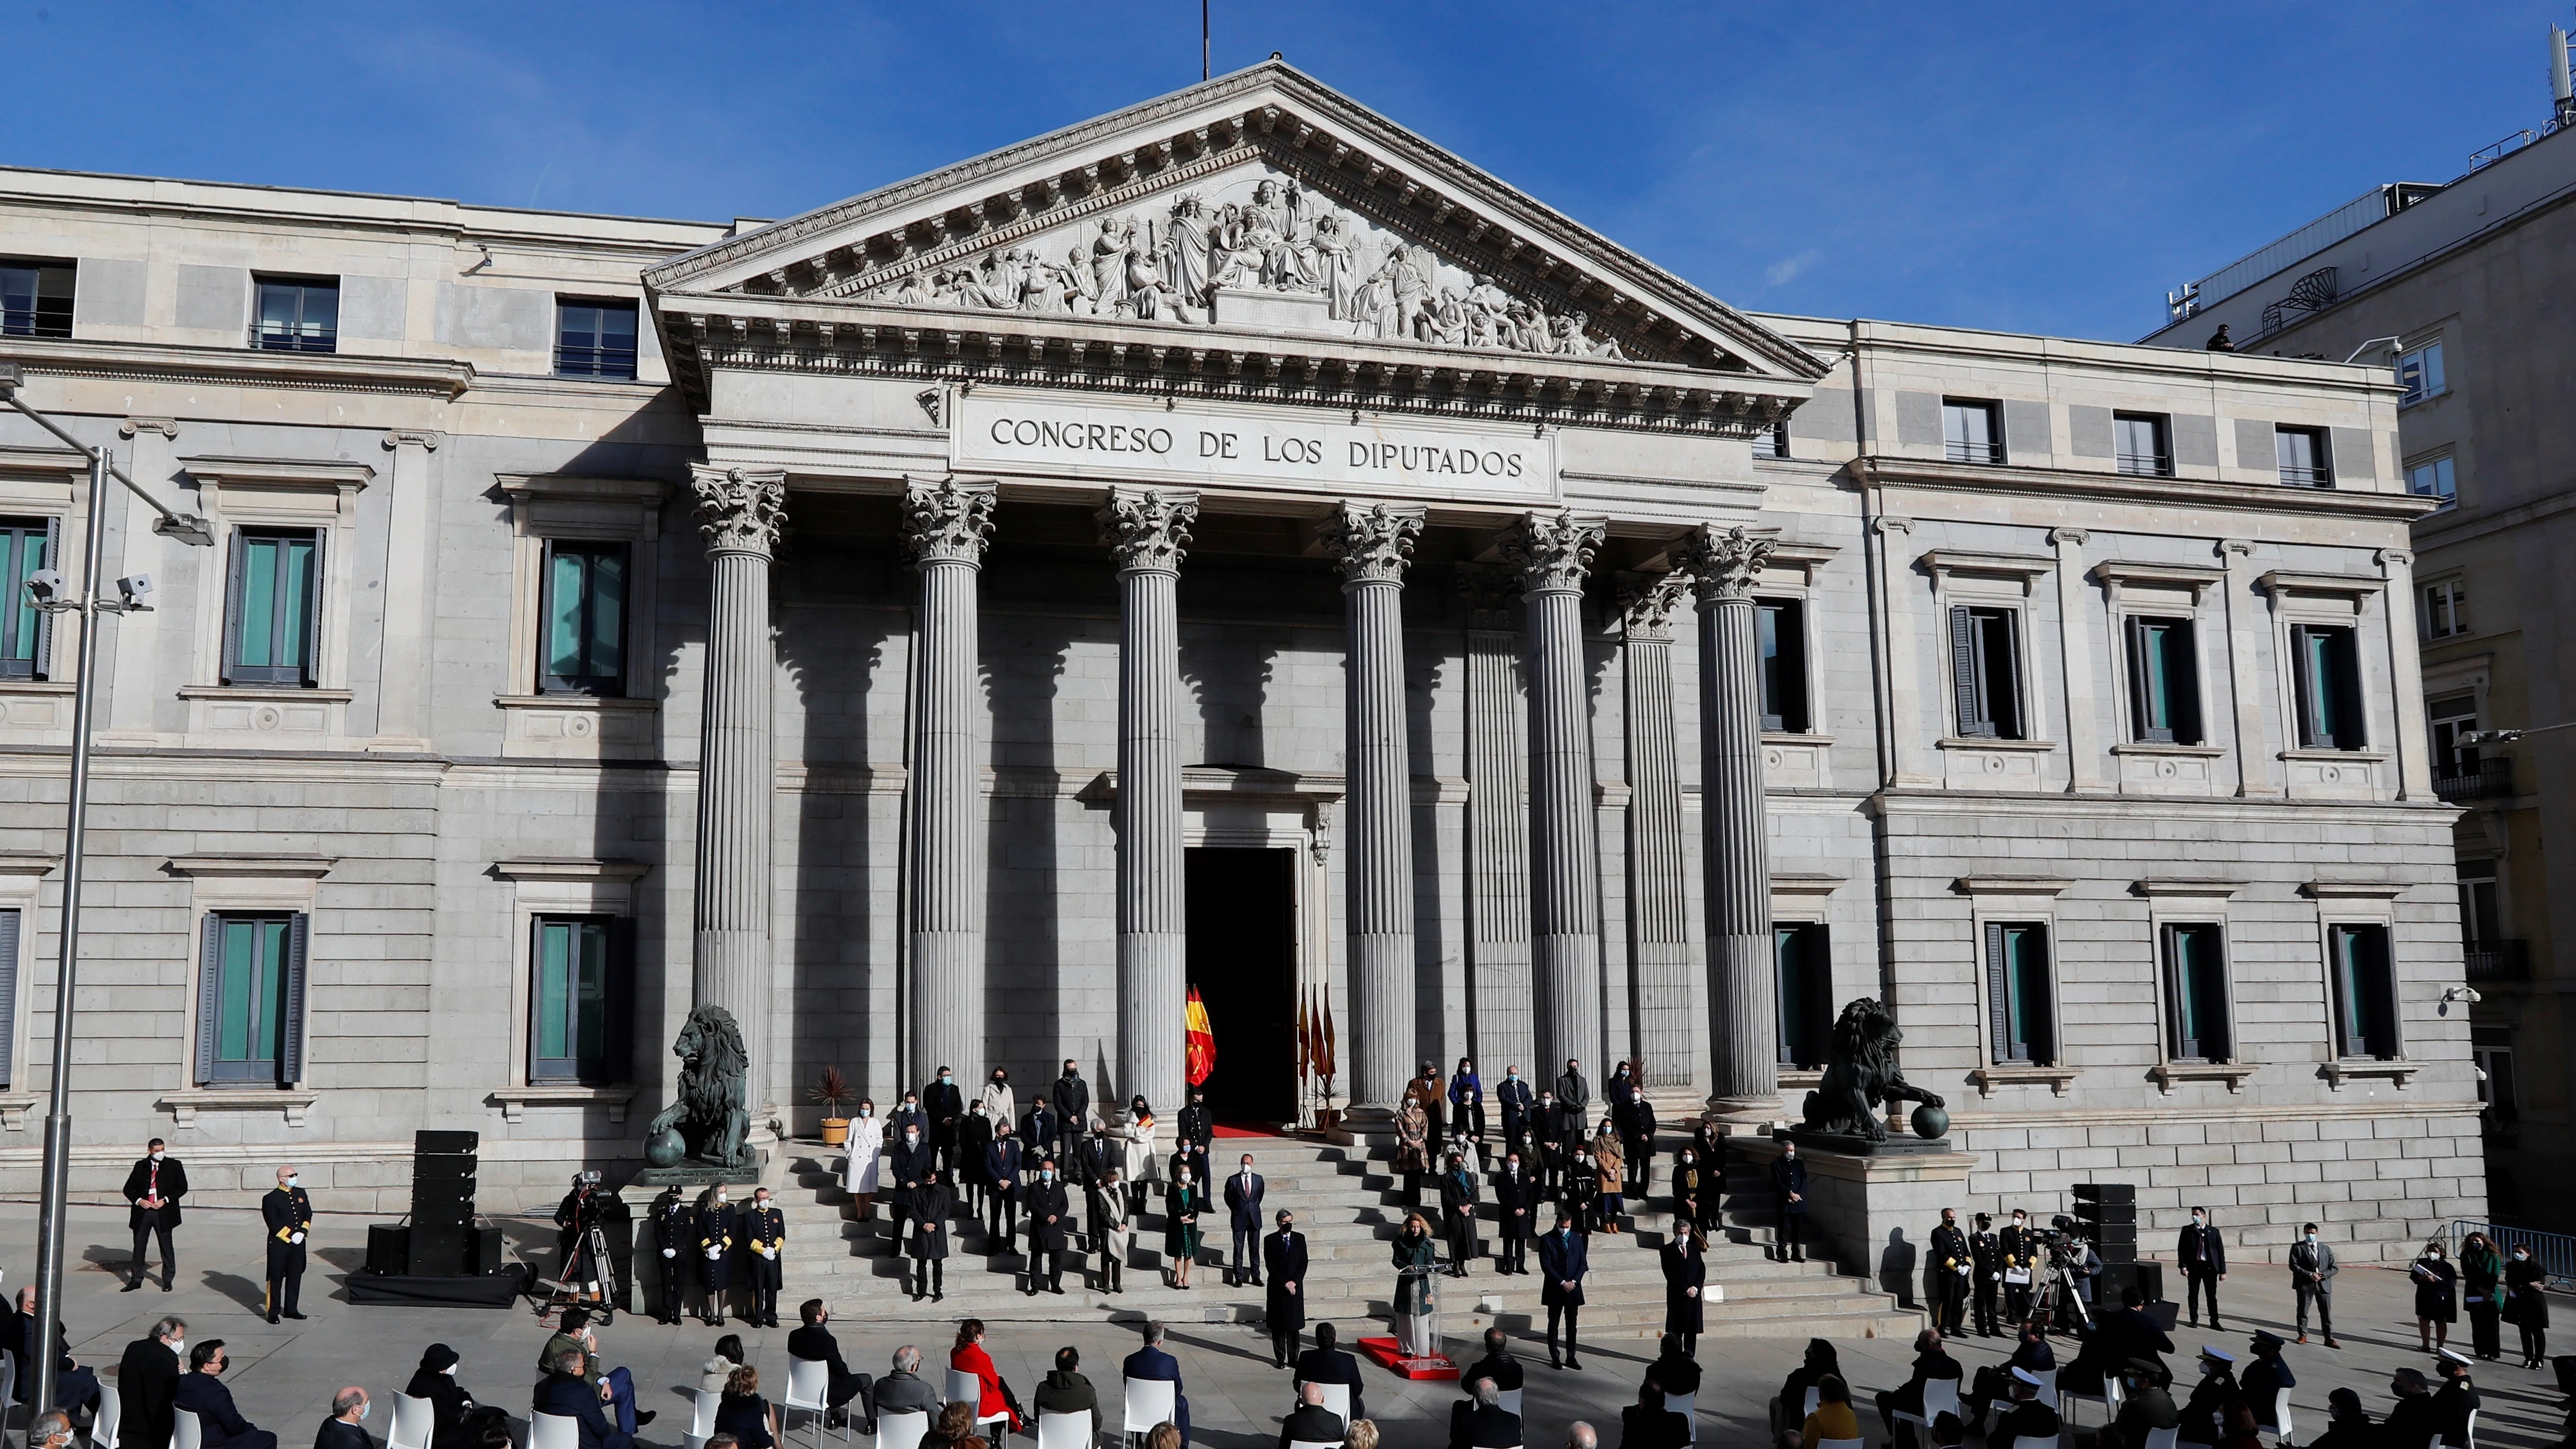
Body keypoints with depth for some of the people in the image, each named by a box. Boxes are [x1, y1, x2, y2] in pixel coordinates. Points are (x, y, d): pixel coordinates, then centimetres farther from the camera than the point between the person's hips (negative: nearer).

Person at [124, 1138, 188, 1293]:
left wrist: (165, 1200, -12)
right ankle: (136, 1279, 18)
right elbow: (129, 1188, 9)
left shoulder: (174, 1166, 1)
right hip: (142, 1212, 2)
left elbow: (182, 1187, -1)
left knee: (166, 1248, 4)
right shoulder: (140, 1166, 6)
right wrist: (139, 1200, -9)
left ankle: (167, 1280, 14)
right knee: (139, 1246, 7)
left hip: (163, 1213, -2)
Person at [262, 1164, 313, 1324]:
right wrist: (290, 1237, -16)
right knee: (276, 1278, 2)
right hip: (279, 1245, -6)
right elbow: (274, 1225, -13)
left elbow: (308, 1215, 9)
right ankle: (273, 1312, 11)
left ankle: (291, 1309, 21)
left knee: (295, 1277, 10)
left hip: (298, 1244, 6)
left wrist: (302, 1232, -7)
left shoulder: (301, 1193, 9)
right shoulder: (271, 1199, -9)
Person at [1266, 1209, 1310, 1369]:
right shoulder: (1270, 1240, -2)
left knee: (1294, 1325, 5)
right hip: (1277, 1289, -2)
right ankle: (1280, 1359, 8)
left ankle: (1293, 1357, 11)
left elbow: (1303, 1263, 2)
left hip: (1296, 1287, 2)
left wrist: (1294, 1281, -10)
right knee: (1278, 1326, 2)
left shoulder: (1300, 1239, 6)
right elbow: (1270, 1266, -7)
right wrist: (1285, 1283, -13)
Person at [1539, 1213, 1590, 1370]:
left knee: (1572, 1326, 6)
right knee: (1553, 1325, 4)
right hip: (1554, 1290, -3)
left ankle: (1571, 1357, 13)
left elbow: (1583, 1263, 6)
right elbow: (1546, 1265, -11)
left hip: (1573, 1289, 3)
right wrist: (1562, 1283, -16)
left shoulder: (1577, 1240, 7)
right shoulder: (1547, 1240, -5)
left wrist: (1574, 1281, -9)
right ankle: (1555, 1358, 10)